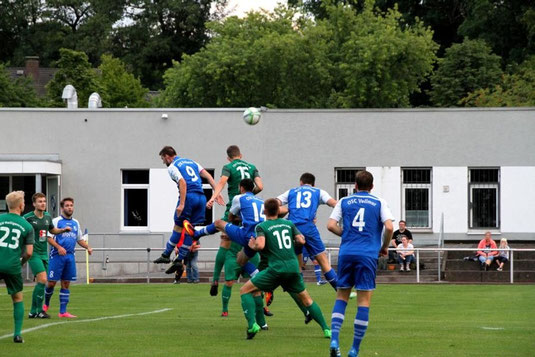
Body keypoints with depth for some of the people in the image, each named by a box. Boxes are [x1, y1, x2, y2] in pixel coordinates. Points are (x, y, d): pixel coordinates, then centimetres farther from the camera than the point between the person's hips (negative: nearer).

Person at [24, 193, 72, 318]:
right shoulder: (27, 217, -11)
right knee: (43, 280, -17)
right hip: (34, 253, -7)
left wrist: (63, 230, 10)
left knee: (40, 283, 8)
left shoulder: (48, 217, 9)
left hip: (44, 254, 7)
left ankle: (33, 311, 17)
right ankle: (39, 310, -9)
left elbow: (52, 230, 26)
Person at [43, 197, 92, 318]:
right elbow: (49, 237, -8)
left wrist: (88, 247, 5)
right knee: (52, 282, -5)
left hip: (70, 256, 5)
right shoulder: (56, 221, -2)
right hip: (57, 256, -5)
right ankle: (46, 304, 20)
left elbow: (80, 239, 23)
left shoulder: (76, 223, 16)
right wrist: (58, 247, -22)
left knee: (66, 284, 4)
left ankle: (63, 311, 6)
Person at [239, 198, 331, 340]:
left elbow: (260, 245, -14)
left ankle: (252, 324, -12)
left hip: (276, 268, -4)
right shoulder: (289, 223, 14)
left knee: (245, 290, 6)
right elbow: (301, 240, 7)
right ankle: (326, 329, 15)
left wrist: (253, 246, 8)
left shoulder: (261, 227, 1)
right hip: (293, 267, 4)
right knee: (306, 298, 21)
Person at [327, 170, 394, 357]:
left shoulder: (344, 202, 11)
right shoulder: (379, 203, 7)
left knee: (341, 297, 13)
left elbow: (331, 225, 1)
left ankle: (334, 340, -6)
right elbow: (389, 227, -5)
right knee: (364, 301, 2)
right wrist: (385, 247, 11)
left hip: (346, 253, 2)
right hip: (368, 255, -2)